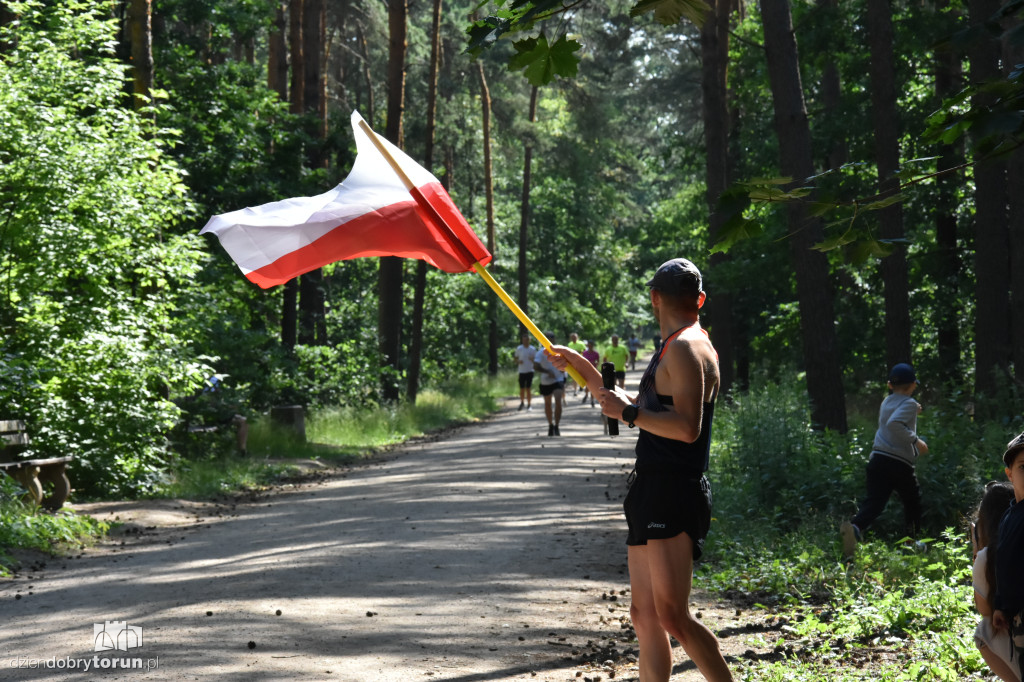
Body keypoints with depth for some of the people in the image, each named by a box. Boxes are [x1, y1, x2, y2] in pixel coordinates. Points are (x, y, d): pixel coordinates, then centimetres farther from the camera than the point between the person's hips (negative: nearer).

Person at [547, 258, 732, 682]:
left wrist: (629, 412, -18)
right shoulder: (672, 350, 21)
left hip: (674, 496, -10)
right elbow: (638, 410, 34)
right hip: (653, 493, 10)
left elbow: (687, 427, -24)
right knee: (645, 616, 10)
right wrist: (583, 369, 34)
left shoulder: (685, 348, -12)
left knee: (672, 618, -14)